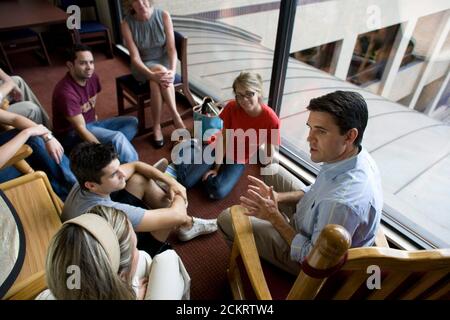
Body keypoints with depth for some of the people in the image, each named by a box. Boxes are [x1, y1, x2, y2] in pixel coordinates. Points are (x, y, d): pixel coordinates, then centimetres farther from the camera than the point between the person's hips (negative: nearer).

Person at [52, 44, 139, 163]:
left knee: (132, 122, -2)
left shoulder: (92, 77, -4)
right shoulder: (66, 92, -27)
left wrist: (93, 114, 6)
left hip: (91, 123, 9)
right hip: (72, 134, -9)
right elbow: (81, 130, -30)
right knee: (117, 137, -30)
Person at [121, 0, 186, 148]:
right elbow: (135, 57, -17)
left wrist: (173, 70, -31)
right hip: (143, 66, 0)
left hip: (164, 61, 1)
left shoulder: (163, 16, -12)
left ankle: (157, 126, -20)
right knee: (160, 72, -33)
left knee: (156, 83, -32)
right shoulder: (127, 24, -14)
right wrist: (152, 74, -34)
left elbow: (171, 48, -13)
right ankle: (176, 117, -23)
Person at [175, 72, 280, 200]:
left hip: (239, 161, 0)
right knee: (185, 181, -9)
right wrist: (216, 167, -15)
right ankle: (192, 148, 18)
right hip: (219, 150, 0)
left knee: (218, 192, -23)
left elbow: (271, 154, -14)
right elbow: (223, 138, -15)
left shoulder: (271, 120, -26)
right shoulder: (232, 108, -21)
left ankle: (204, 173, 8)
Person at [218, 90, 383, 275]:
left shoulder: (343, 202, -41)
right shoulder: (352, 155, -14)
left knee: (227, 218, -3)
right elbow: (319, 192, 5)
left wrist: (274, 217, -22)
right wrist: (278, 197, -8)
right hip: (317, 232, 8)